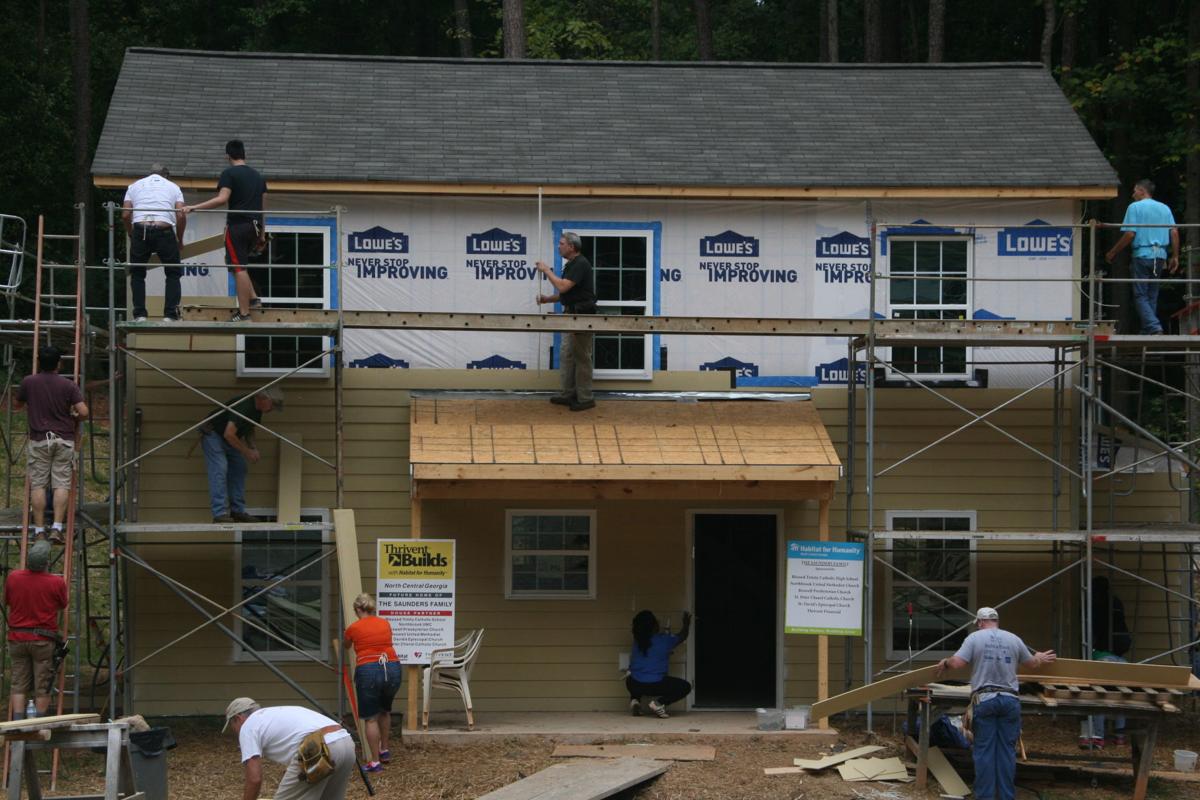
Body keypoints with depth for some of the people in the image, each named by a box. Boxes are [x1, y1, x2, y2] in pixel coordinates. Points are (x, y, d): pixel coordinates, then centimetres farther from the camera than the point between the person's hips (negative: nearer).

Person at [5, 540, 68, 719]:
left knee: (19, 685, 7)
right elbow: (63, 605, 5)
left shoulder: (13, 577, -5)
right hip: (43, 640, -2)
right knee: (42, 687, 4)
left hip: (17, 638, 3)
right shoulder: (57, 583, -12)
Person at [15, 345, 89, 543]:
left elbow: (17, 405, 15)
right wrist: (73, 419, 12)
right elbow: (83, 412, -11)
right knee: (61, 484, 0)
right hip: (64, 439, 0)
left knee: (38, 485, 4)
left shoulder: (29, 383, -3)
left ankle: (39, 529, 1)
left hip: (39, 439, 0)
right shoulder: (68, 385, -5)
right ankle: (57, 528, -10)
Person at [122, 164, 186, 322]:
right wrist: (180, 239, 21)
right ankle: (170, 314, 4)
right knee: (173, 273, 14)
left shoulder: (135, 185, 22)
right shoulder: (173, 187, 19)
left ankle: (139, 314, 8)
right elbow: (181, 216, 7)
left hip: (140, 229, 1)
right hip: (164, 230, -1)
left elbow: (126, 214, 11)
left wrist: (131, 235, 25)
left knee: (137, 273, 16)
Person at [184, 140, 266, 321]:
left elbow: (222, 198, -19)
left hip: (237, 226, -7)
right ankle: (253, 298, 14)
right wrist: (262, 235, 24)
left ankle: (244, 312, -6)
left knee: (238, 268, -5)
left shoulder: (229, 173, -5)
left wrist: (194, 207, -19)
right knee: (238, 265, 24)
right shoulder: (258, 176, 17)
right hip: (255, 226, 7)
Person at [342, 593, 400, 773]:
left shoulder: (354, 628, 6)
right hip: (392, 668, 4)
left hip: (368, 670, -4)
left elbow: (345, 645, 30)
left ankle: (375, 762, 0)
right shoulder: (385, 624, 14)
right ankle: (385, 751, 34)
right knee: (385, 711, 27)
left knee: (370, 718, 3)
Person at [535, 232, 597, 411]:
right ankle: (568, 394, 17)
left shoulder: (581, 264, -17)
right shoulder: (570, 265, 15)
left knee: (581, 357, -5)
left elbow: (563, 287, -25)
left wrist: (547, 271, -15)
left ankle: (585, 398, 0)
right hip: (571, 314, 10)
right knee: (567, 356, 11)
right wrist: (547, 299, 7)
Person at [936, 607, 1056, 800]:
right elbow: (1031, 664, 22)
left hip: (984, 699, -2)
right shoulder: (1013, 639, 8)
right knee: (1007, 750, 5)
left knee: (984, 750, 2)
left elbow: (957, 663, -9)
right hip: (1010, 700, 2)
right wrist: (1040, 659, 44)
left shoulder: (975, 638, -1)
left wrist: (945, 663, 13)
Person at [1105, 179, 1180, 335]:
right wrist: (1175, 257, 11)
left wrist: (1113, 253, -1)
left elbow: (1130, 234, -10)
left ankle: (1154, 327, -20)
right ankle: (1147, 330, 13)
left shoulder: (1135, 207, -3)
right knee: (1152, 295, 13)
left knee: (1140, 295, -4)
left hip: (1142, 254, -6)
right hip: (1160, 256, 6)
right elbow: (1174, 232, 6)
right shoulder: (1165, 209, 14)